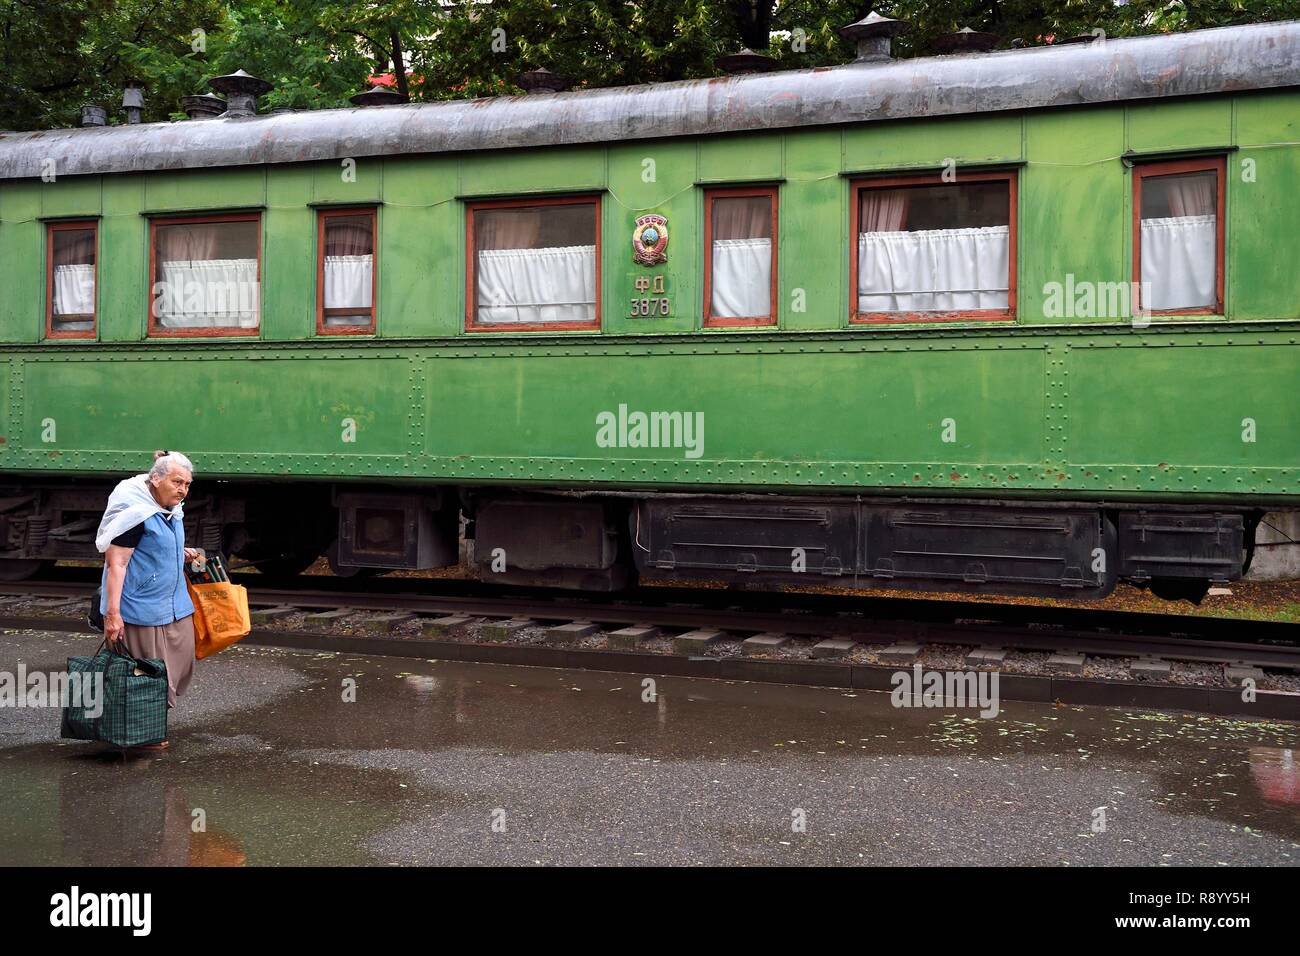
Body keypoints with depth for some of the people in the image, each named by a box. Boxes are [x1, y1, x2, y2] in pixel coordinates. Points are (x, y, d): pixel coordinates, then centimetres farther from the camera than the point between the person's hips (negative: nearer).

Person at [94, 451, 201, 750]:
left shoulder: (172, 512, 10)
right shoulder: (135, 513, -17)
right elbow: (116, 563, -20)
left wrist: (182, 555, 10)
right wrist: (113, 613, -24)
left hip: (175, 606, 9)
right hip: (141, 610, -9)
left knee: (180, 665, 11)